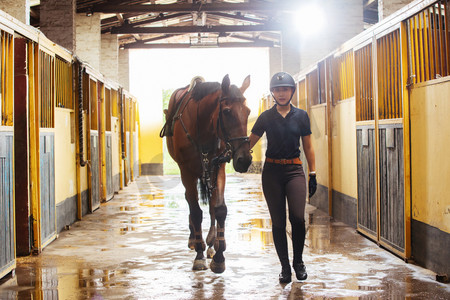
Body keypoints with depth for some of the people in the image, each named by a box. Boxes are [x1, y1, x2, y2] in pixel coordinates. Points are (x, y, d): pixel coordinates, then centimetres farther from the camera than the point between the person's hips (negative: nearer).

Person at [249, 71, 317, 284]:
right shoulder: (266, 117, 3)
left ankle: (298, 261, 10)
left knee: (298, 218, -13)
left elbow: (308, 147, 8)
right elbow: (250, 142, 7)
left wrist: (313, 174, 5)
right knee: (278, 222, 3)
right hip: (272, 172, 0)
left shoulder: (301, 116, 5)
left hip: (294, 170, 0)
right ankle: (285, 266, 14)